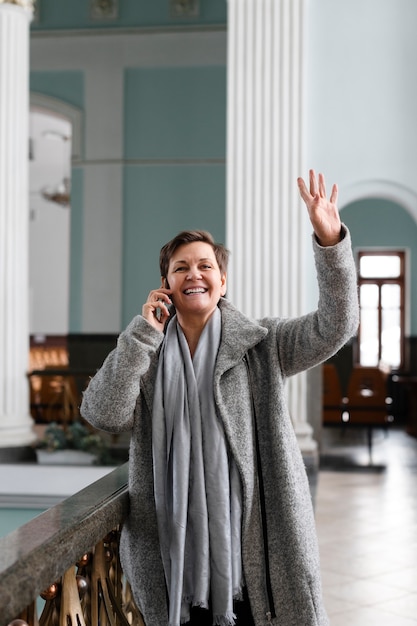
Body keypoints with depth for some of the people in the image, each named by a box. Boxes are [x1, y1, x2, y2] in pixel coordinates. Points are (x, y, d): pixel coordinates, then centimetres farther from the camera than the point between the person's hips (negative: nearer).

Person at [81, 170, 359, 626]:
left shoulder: (260, 345, 3)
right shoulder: (146, 354, 7)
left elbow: (334, 327, -9)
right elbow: (103, 414, -8)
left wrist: (330, 241, -22)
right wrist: (143, 331, -11)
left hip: (251, 539, -1)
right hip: (174, 546, 1)